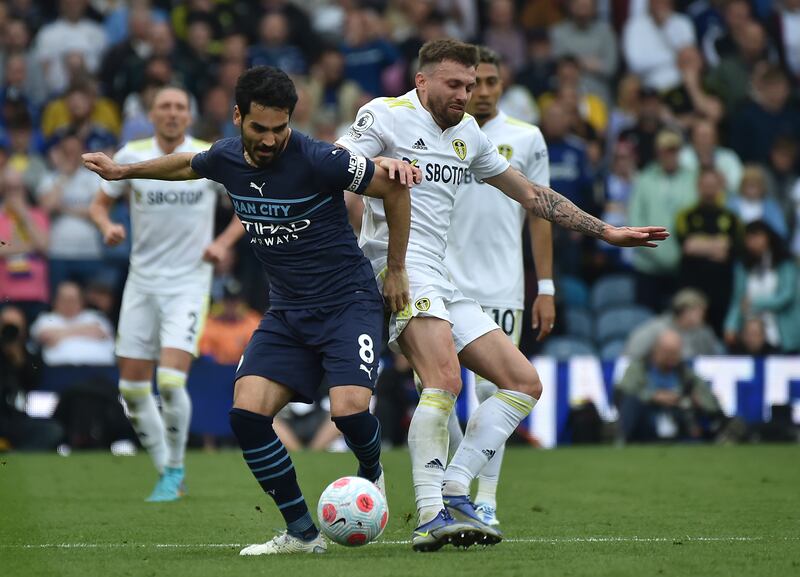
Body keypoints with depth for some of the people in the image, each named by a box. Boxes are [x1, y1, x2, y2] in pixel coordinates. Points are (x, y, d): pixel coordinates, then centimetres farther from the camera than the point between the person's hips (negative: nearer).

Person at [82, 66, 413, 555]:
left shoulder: (317, 160, -19)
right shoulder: (226, 159, -1)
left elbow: (394, 188, -9)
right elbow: (186, 165, 25)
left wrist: (397, 271, -2)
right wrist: (123, 170, 36)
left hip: (349, 302, -6)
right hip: (287, 312, 6)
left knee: (349, 408, -26)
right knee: (247, 411, -13)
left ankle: (371, 473, 11)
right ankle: (302, 533, -2)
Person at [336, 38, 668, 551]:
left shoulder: (467, 133, 22)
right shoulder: (387, 116, 1)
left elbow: (530, 193, 29)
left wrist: (606, 231, 27)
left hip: (442, 281, 9)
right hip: (400, 263, -9)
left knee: (525, 384, 3)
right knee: (445, 380, -29)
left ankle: (454, 491, -3)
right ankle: (431, 517, -30)